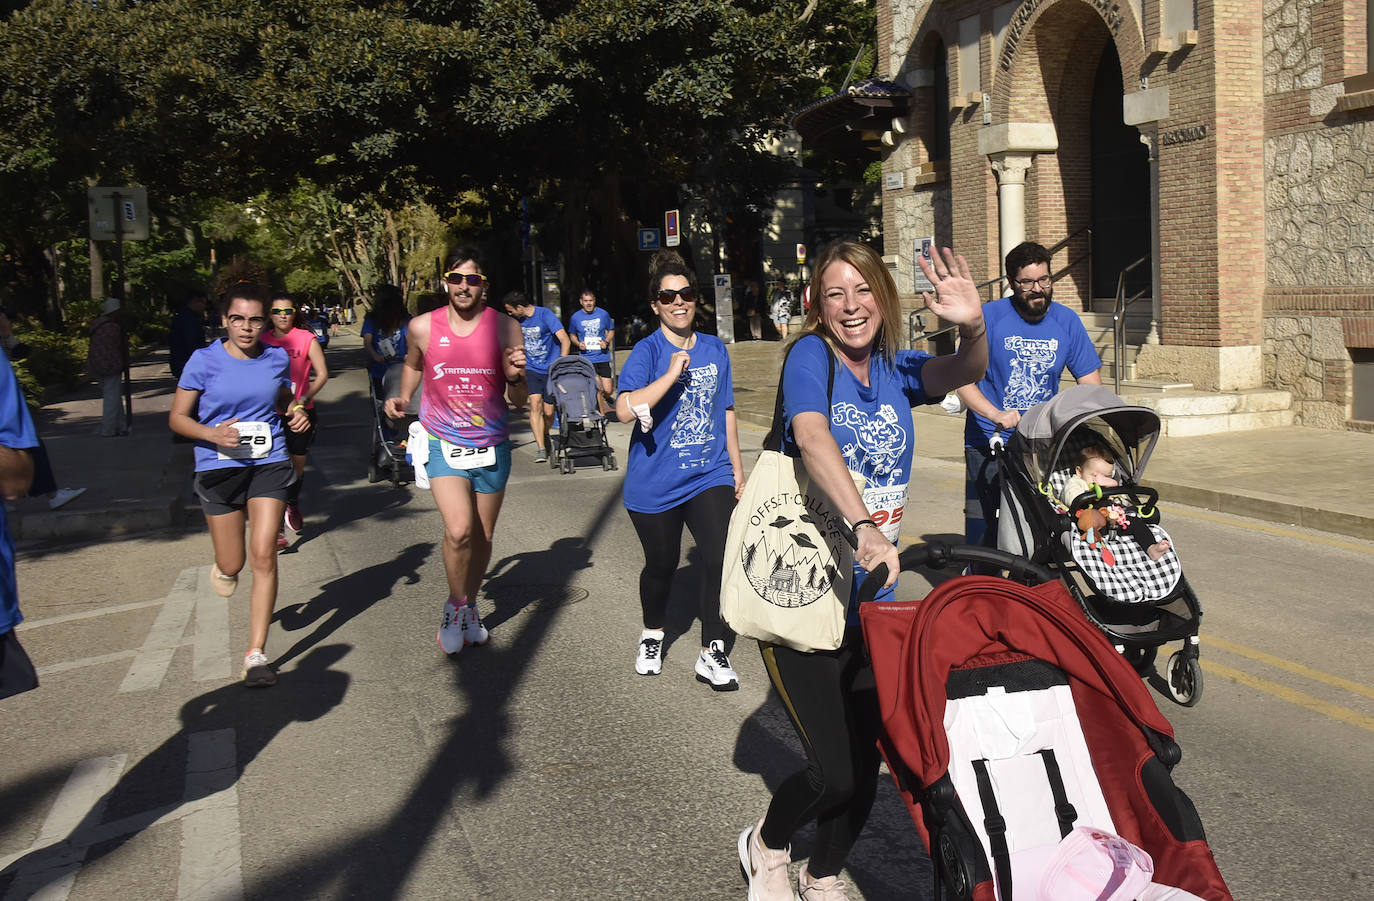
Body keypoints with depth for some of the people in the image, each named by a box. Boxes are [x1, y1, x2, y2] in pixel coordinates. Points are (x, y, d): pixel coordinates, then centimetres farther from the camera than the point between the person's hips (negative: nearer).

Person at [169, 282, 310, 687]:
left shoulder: (278, 358, 2)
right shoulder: (204, 361, -6)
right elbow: (177, 417, -1)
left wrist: (296, 414, -2)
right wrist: (212, 434, -20)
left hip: (268, 465, 1)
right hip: (219, 468, -1)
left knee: (263, 557, -11)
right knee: (232, 565, 7)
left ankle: (256, 654, -4)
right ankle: (223, 566, 49)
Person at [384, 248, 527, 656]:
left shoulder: (506, 328, -8)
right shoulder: (422, 327, -6)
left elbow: (518, 400, -4)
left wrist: (515, 377, -25)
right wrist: (402, 398, 1)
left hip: (491, 447, 1)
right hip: (443, 444, -1)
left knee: (483, 536, 12)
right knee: (459, 530, -19)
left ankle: (470, 605, 37)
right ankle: (455, 605, 6)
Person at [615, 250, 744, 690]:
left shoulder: (715, 348, 7)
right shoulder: (647, 352, -9)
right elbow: (625, 410, -26)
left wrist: (737, 465, 19)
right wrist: (672, 374, -29)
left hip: (710, 476, 3)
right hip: (656, 484, -3)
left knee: (721, 558, -12)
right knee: (661, 565, 12)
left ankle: (713, 655, 1)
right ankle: (652, 634, 39)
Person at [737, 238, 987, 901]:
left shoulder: (895, 370, 5)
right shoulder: (811, 355, -12)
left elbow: (962, 373, -12)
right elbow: (812, 437, -30)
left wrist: (972, 328, -34)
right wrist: (866, 528, -44)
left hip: (871, 598, 5)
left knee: (866, 760, 10)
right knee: (834, 773, -6)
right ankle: (765, 847, 27)